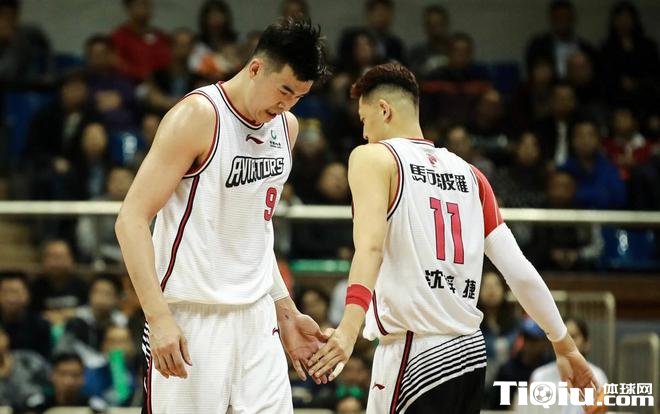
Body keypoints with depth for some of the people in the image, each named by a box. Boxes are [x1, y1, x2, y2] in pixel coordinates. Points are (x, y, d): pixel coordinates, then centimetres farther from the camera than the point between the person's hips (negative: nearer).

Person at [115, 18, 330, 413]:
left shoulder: (285, 127, 10)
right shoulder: (198, 116, -12)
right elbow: (132, 220, -16)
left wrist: (286, 311, 19)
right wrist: (159, 318, -23)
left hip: (256, 318, 7)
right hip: (191, 320, -7)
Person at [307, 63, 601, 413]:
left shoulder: (374, 157, 0)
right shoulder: (469, 174, 17)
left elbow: (371, 245, -20)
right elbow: (520, 272, 11)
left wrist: (350, 326, -33)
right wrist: (564, 345, 19)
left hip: (414, 354, -7)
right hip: (471, 351, 7)